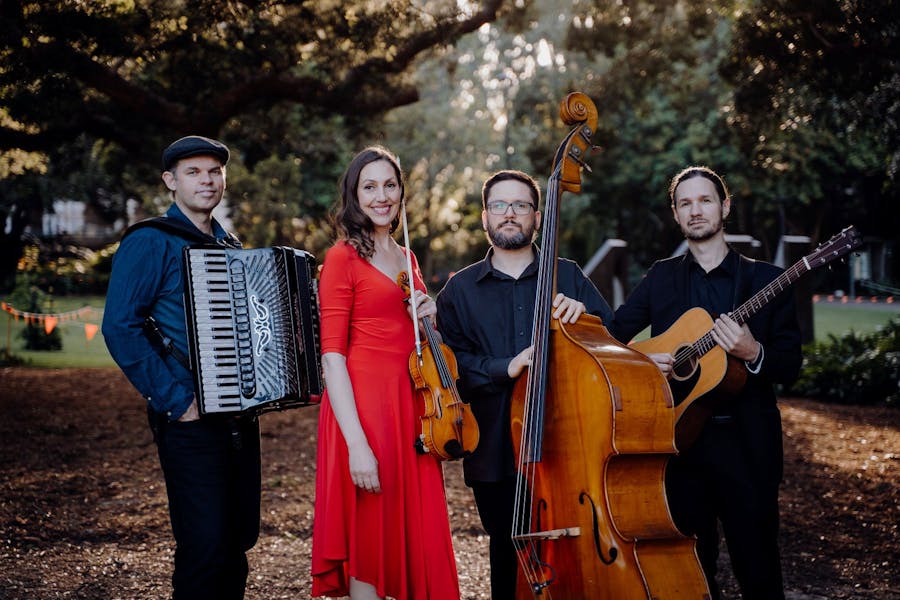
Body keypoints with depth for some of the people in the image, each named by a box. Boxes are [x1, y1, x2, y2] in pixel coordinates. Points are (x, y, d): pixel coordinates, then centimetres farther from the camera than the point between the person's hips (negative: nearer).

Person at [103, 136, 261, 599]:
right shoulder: (150, 242, -6)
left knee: (239, 537, 12)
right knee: (205, 543, -8)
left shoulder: (230, 247, 16)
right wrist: (175, 399, -18)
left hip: (240, 415, 7)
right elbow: (120, 327, -15)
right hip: (191, 419, -7)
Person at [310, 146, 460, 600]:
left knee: (416, 544, 10)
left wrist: (428, 320, 3)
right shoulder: (343, 257, -6)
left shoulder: (406, 260, 16)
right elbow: (332, 356, -13)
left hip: (411, 408, 7)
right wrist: (356, 443, -21)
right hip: (364, 407, -7)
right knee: (369, 549, -1)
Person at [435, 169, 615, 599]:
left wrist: (584, 314, -16)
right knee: (510, 558, 5)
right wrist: (505, 368, -17)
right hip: (497, 451, 0)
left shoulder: (568, 277, 12)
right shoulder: (460, 289, 11)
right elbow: (451, 363, -2)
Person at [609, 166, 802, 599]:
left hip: (747, 444, -2)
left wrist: (753, 353, -19)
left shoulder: (765, 279, 4)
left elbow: (790, 367, 1)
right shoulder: (660, 279, 10)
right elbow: (610, 338, 9)